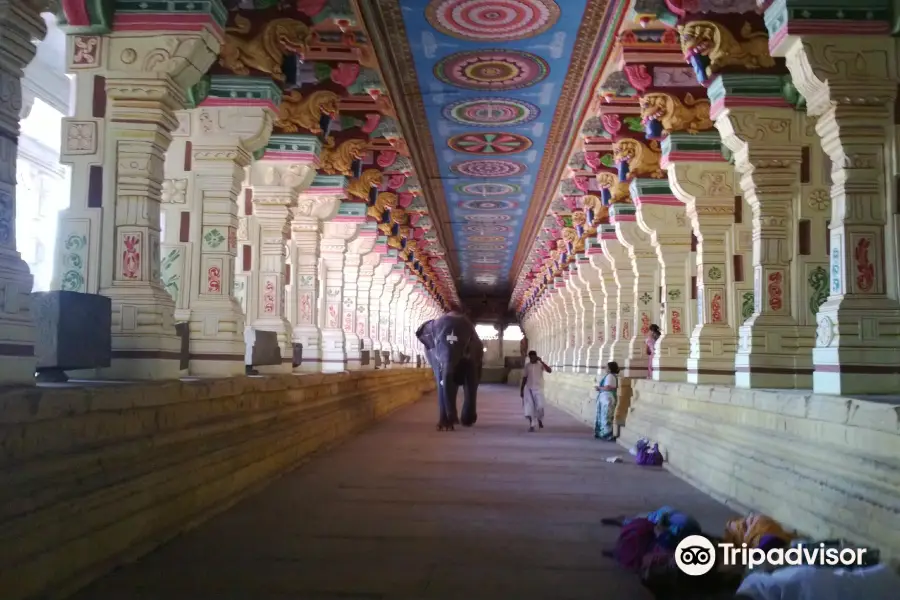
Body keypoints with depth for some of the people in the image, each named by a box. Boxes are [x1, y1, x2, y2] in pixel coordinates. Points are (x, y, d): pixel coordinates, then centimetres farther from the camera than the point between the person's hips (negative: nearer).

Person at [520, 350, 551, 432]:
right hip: (528, 388, 2)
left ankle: (540, 419, 19)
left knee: (540, 406, -12)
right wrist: (521, 390, 10)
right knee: (529, 407, -5)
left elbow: (549, 370, -19)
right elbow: (524, 378, 12)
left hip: (538, 388, -2)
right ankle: (531, 425, 6)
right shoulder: (527, 365, 6)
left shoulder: (540, 365, -2)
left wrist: (541, 361, -22)